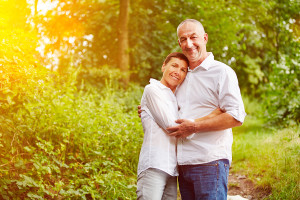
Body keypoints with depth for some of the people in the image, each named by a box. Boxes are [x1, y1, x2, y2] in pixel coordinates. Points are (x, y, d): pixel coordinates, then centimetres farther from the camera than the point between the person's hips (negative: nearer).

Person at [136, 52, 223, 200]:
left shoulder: (175, 98, 24)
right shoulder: (152, 89, 0)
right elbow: (171, 126, -10)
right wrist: (211, 116, -10)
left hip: (171, 169, 7)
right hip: (153, 167, -7)